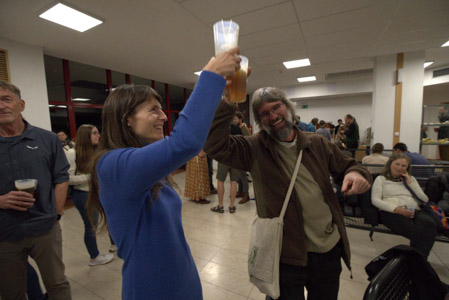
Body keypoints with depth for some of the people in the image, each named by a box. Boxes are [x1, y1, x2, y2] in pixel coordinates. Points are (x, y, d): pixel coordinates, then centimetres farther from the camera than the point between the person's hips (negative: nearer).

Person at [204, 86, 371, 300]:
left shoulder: (318, 143, 1)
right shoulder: (254, 148, -10)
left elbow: (346, 167, 11)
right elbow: (214, 145, -23)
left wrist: (356, 174, -13)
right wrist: (226, 104, -31)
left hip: (330, 249, 4)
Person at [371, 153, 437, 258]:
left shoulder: (411, 179, 29)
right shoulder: (381, 179, 15)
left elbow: (425, 200, 18)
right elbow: (375, 200, 1)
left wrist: (410, 183, 10)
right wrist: (396, 209, -14)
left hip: (414, 211, 4)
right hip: (391, 212, -4)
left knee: (429, 224, -33)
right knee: (415, 230, -35)